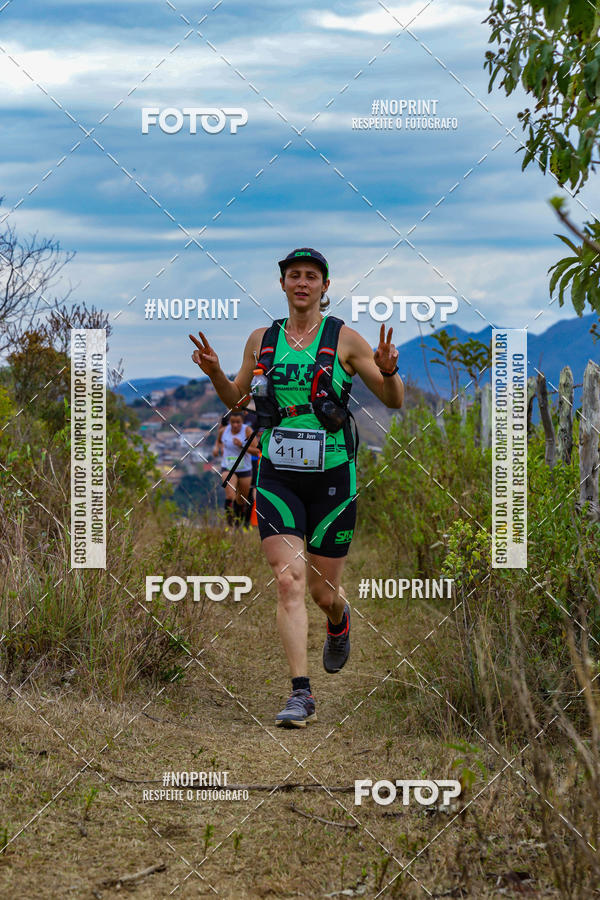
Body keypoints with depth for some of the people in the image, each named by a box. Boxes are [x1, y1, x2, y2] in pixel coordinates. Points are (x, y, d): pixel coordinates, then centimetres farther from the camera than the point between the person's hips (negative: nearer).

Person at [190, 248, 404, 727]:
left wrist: (388, 371, -19)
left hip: (331, 475, -1)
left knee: (323, 590, 7)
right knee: (289, 580, -14)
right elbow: (236, 397, 19)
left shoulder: (344, 338, -2)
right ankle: (302, 695, -13)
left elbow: (395, 401, 1)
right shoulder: (263, 339, 6)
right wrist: (214, 372, -1)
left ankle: (339, 619, 46)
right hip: (277, 475, 1)